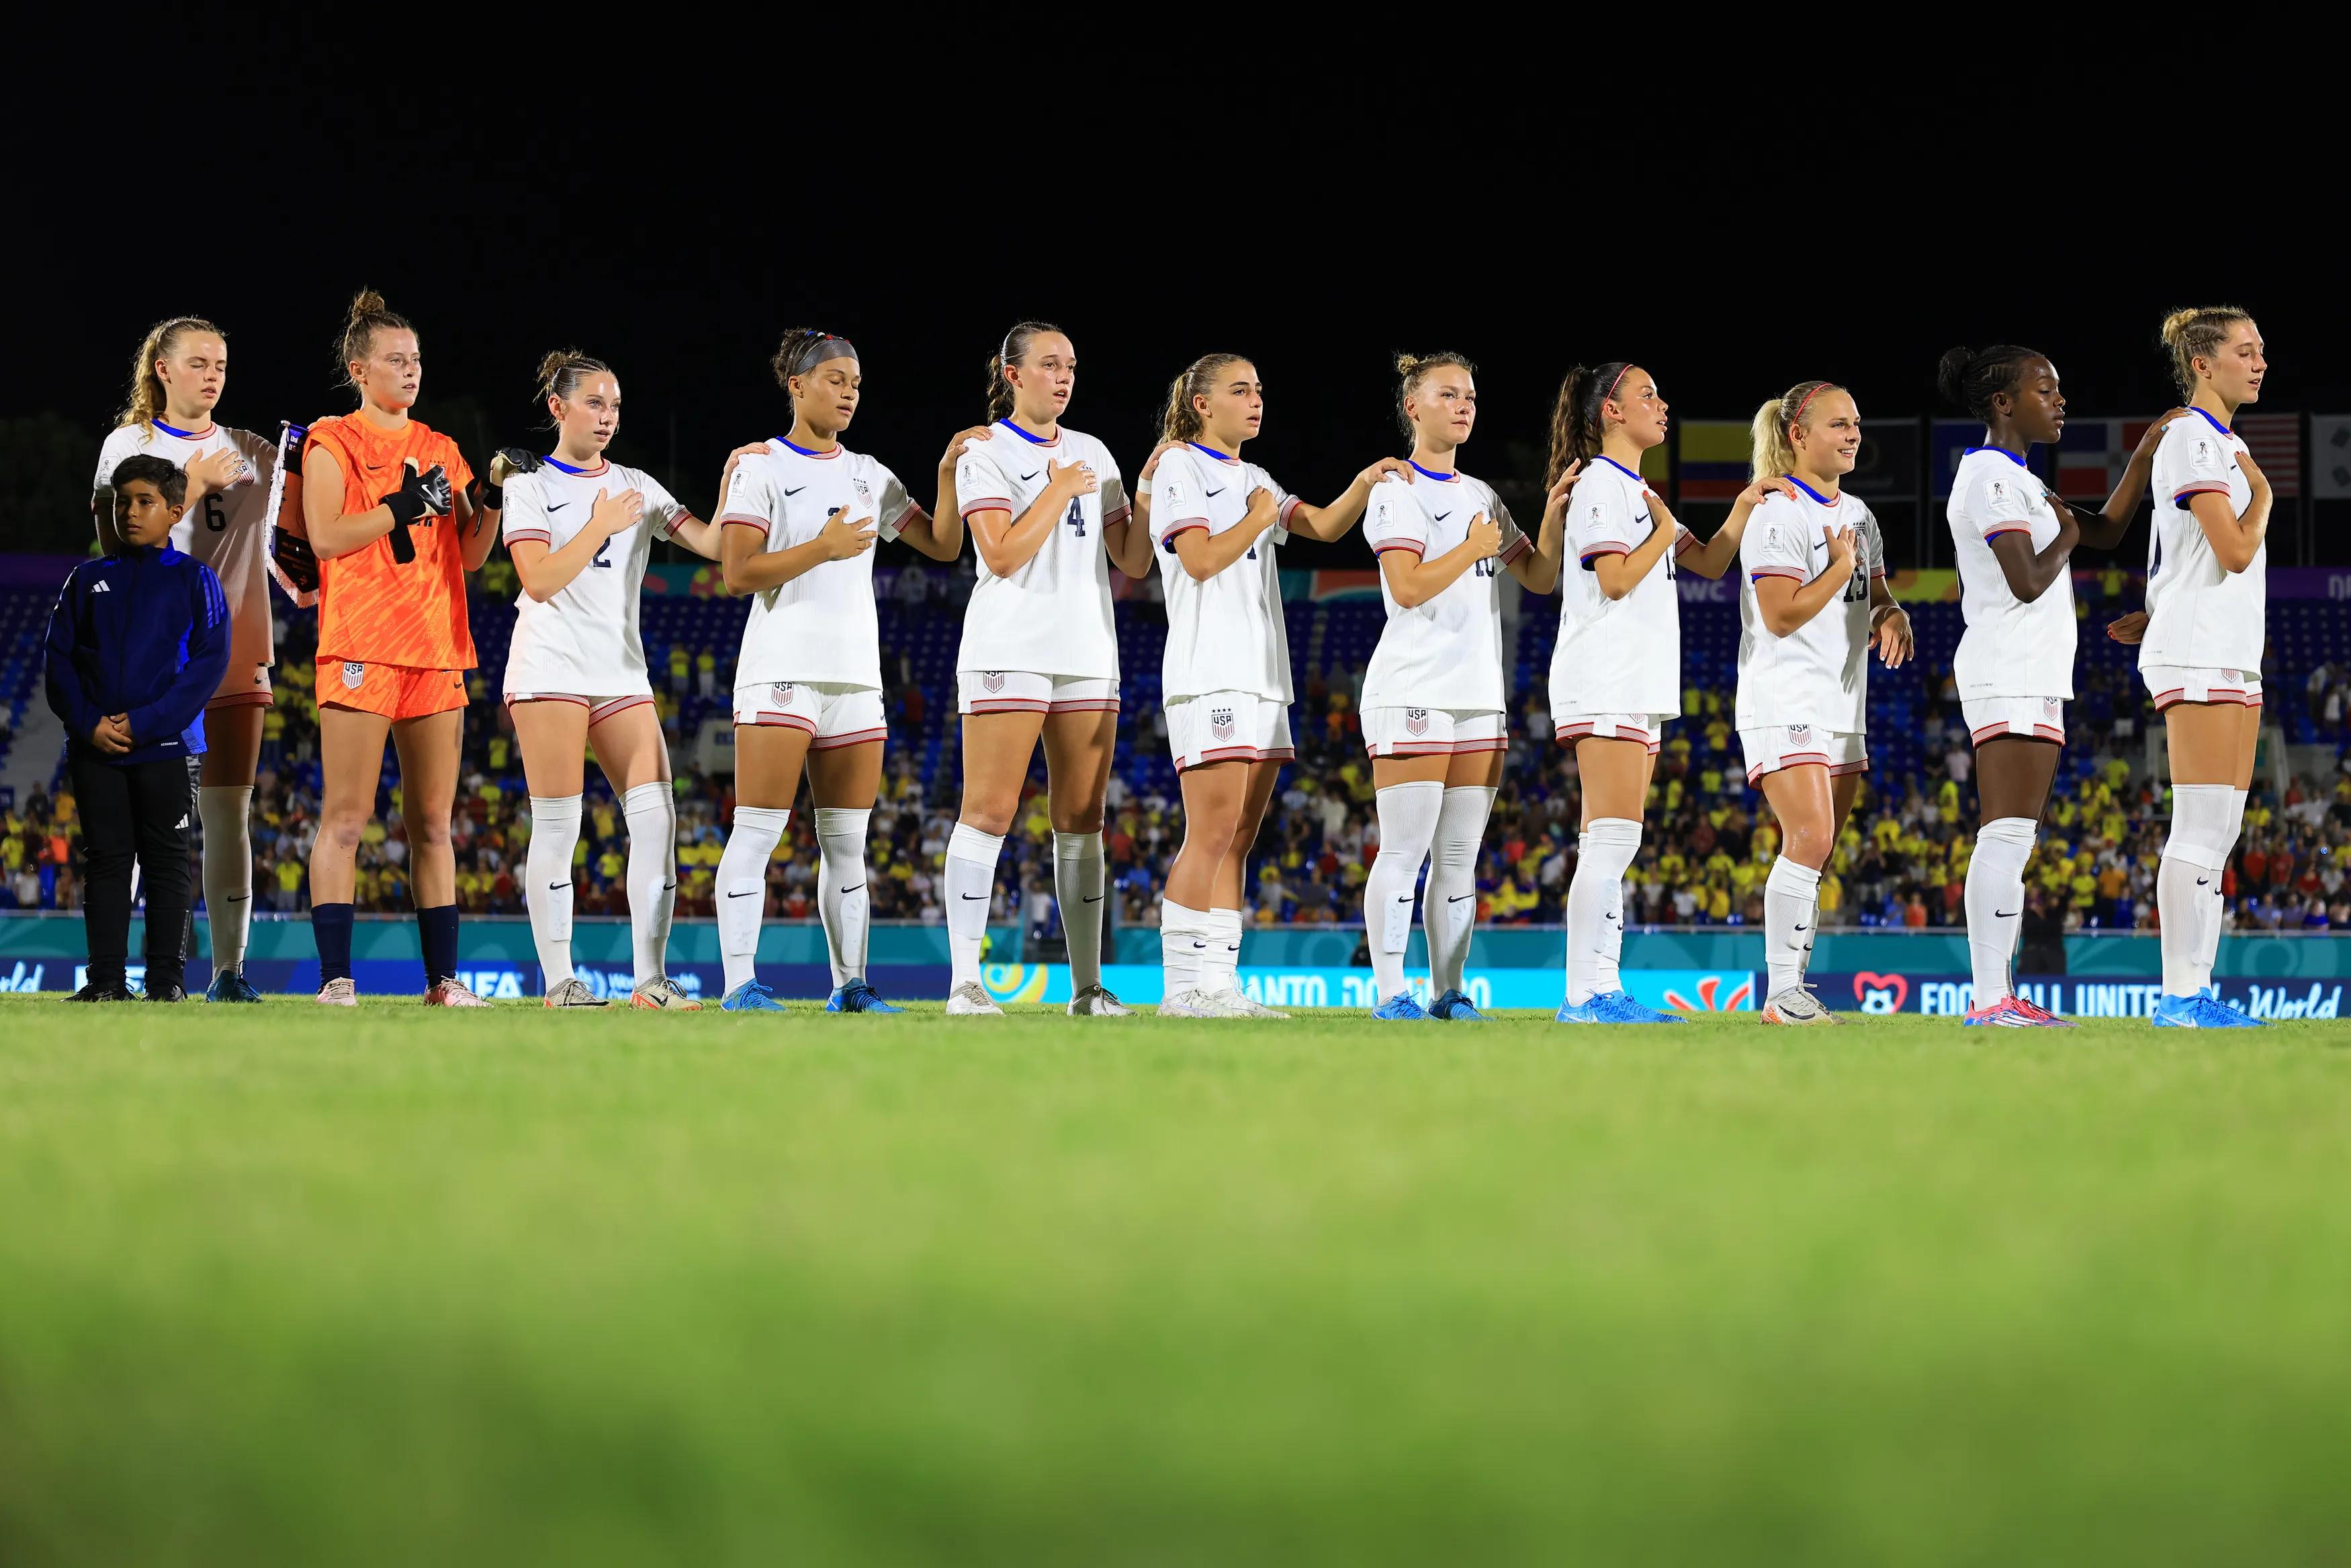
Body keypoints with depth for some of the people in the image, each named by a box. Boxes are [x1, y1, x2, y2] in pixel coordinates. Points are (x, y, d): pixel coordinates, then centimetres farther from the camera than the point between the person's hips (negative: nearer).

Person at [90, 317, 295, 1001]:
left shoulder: (252, 453, 14)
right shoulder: (128, 446, 6)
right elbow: (117, 542, -7)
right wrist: (191, 487, -13)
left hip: (233, 654, 2)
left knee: (228, 811, -1)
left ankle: (228, 970, 0)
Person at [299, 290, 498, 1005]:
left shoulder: (440, 450, 18)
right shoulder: (333, 443, 2)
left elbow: (470, 555, 17)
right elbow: (325, 536, -11)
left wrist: (493, 504, 0)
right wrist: (403, 506, -16)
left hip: (436, 649, 6)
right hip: (361, 648, -5)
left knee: (432, 824, 5)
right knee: (345, 818, -9)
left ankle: (442, 977, 7)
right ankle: (335, 976, -10)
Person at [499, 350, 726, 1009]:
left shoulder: (635, 487, 15)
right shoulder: (529, 485, 3)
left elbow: (713, 545, 4)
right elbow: (540, 579, -10)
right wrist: (600, 527, -8)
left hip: (622, 672, 5)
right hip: (552, 669, -5)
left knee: (656, 818, -8)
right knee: (557, 828, -6)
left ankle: (650, 978, -6)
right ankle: (558, 980, -2)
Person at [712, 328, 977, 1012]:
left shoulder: (867, 475, 17)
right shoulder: (759, 464, -1)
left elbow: (943, 544, 13)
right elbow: (737, 572, -9)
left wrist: (950, 474, -1)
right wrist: (821, 549, -18)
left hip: (855, 673, 6)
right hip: (782, 667, -6)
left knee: (847, 841, 6)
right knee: (757, 829, -10)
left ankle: (849, 987, 9)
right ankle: (740, 985, -11)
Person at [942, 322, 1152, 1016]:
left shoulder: (1093, 455, 16)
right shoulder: (985, 454, 0)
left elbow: (1133, 561, 13)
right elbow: (1003, 556, -12)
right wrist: (1058, 493, -8)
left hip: (1088, 651, 5)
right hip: (1010, 647, -5)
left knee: (1081, 820, 4)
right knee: (990, 810, -9)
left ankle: (1087, 985, 4)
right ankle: (964, 979, -10)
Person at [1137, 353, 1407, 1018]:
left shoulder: (1252, 480, 22)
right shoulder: (1180, 468, -1)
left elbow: (1324, 526, 13)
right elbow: (1201, 559, -12)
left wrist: (1364, 483, -3)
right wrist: (1257, 520, -1)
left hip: (1262, 676, 8)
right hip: (1208, 673, -8)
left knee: (1239, 838, 4)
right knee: (1213, 831, -14)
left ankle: (1217, 984, 3)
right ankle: (1183, 988, -14)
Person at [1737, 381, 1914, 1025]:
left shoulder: (1857, 514, 16)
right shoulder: (1778, 512, -10)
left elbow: (1876, 597, 23)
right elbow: (1783, 616, -17)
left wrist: (1894, 617, 0)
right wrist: (1841, 566, -11)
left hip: (1842, 706, 9)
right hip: (1785, 701, -9)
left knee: (1811, 859, 7)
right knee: (1810, 838, -20)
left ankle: (1793, 992, 9)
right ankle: (1781, 993, -19)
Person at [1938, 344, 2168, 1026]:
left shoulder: (2015, 478, 21)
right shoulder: (1992, 477, -11)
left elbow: (2104, 532, 22)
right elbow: (2029, 580, -19)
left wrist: (2145, 458, 12)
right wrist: (2066, 532, -1)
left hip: (2033, 679, 11)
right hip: (2009, 675, -11)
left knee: (2015, 840, 8)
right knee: (2007, 835, -15)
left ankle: (2002, 998, 7)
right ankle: (1991, 1000, -21)